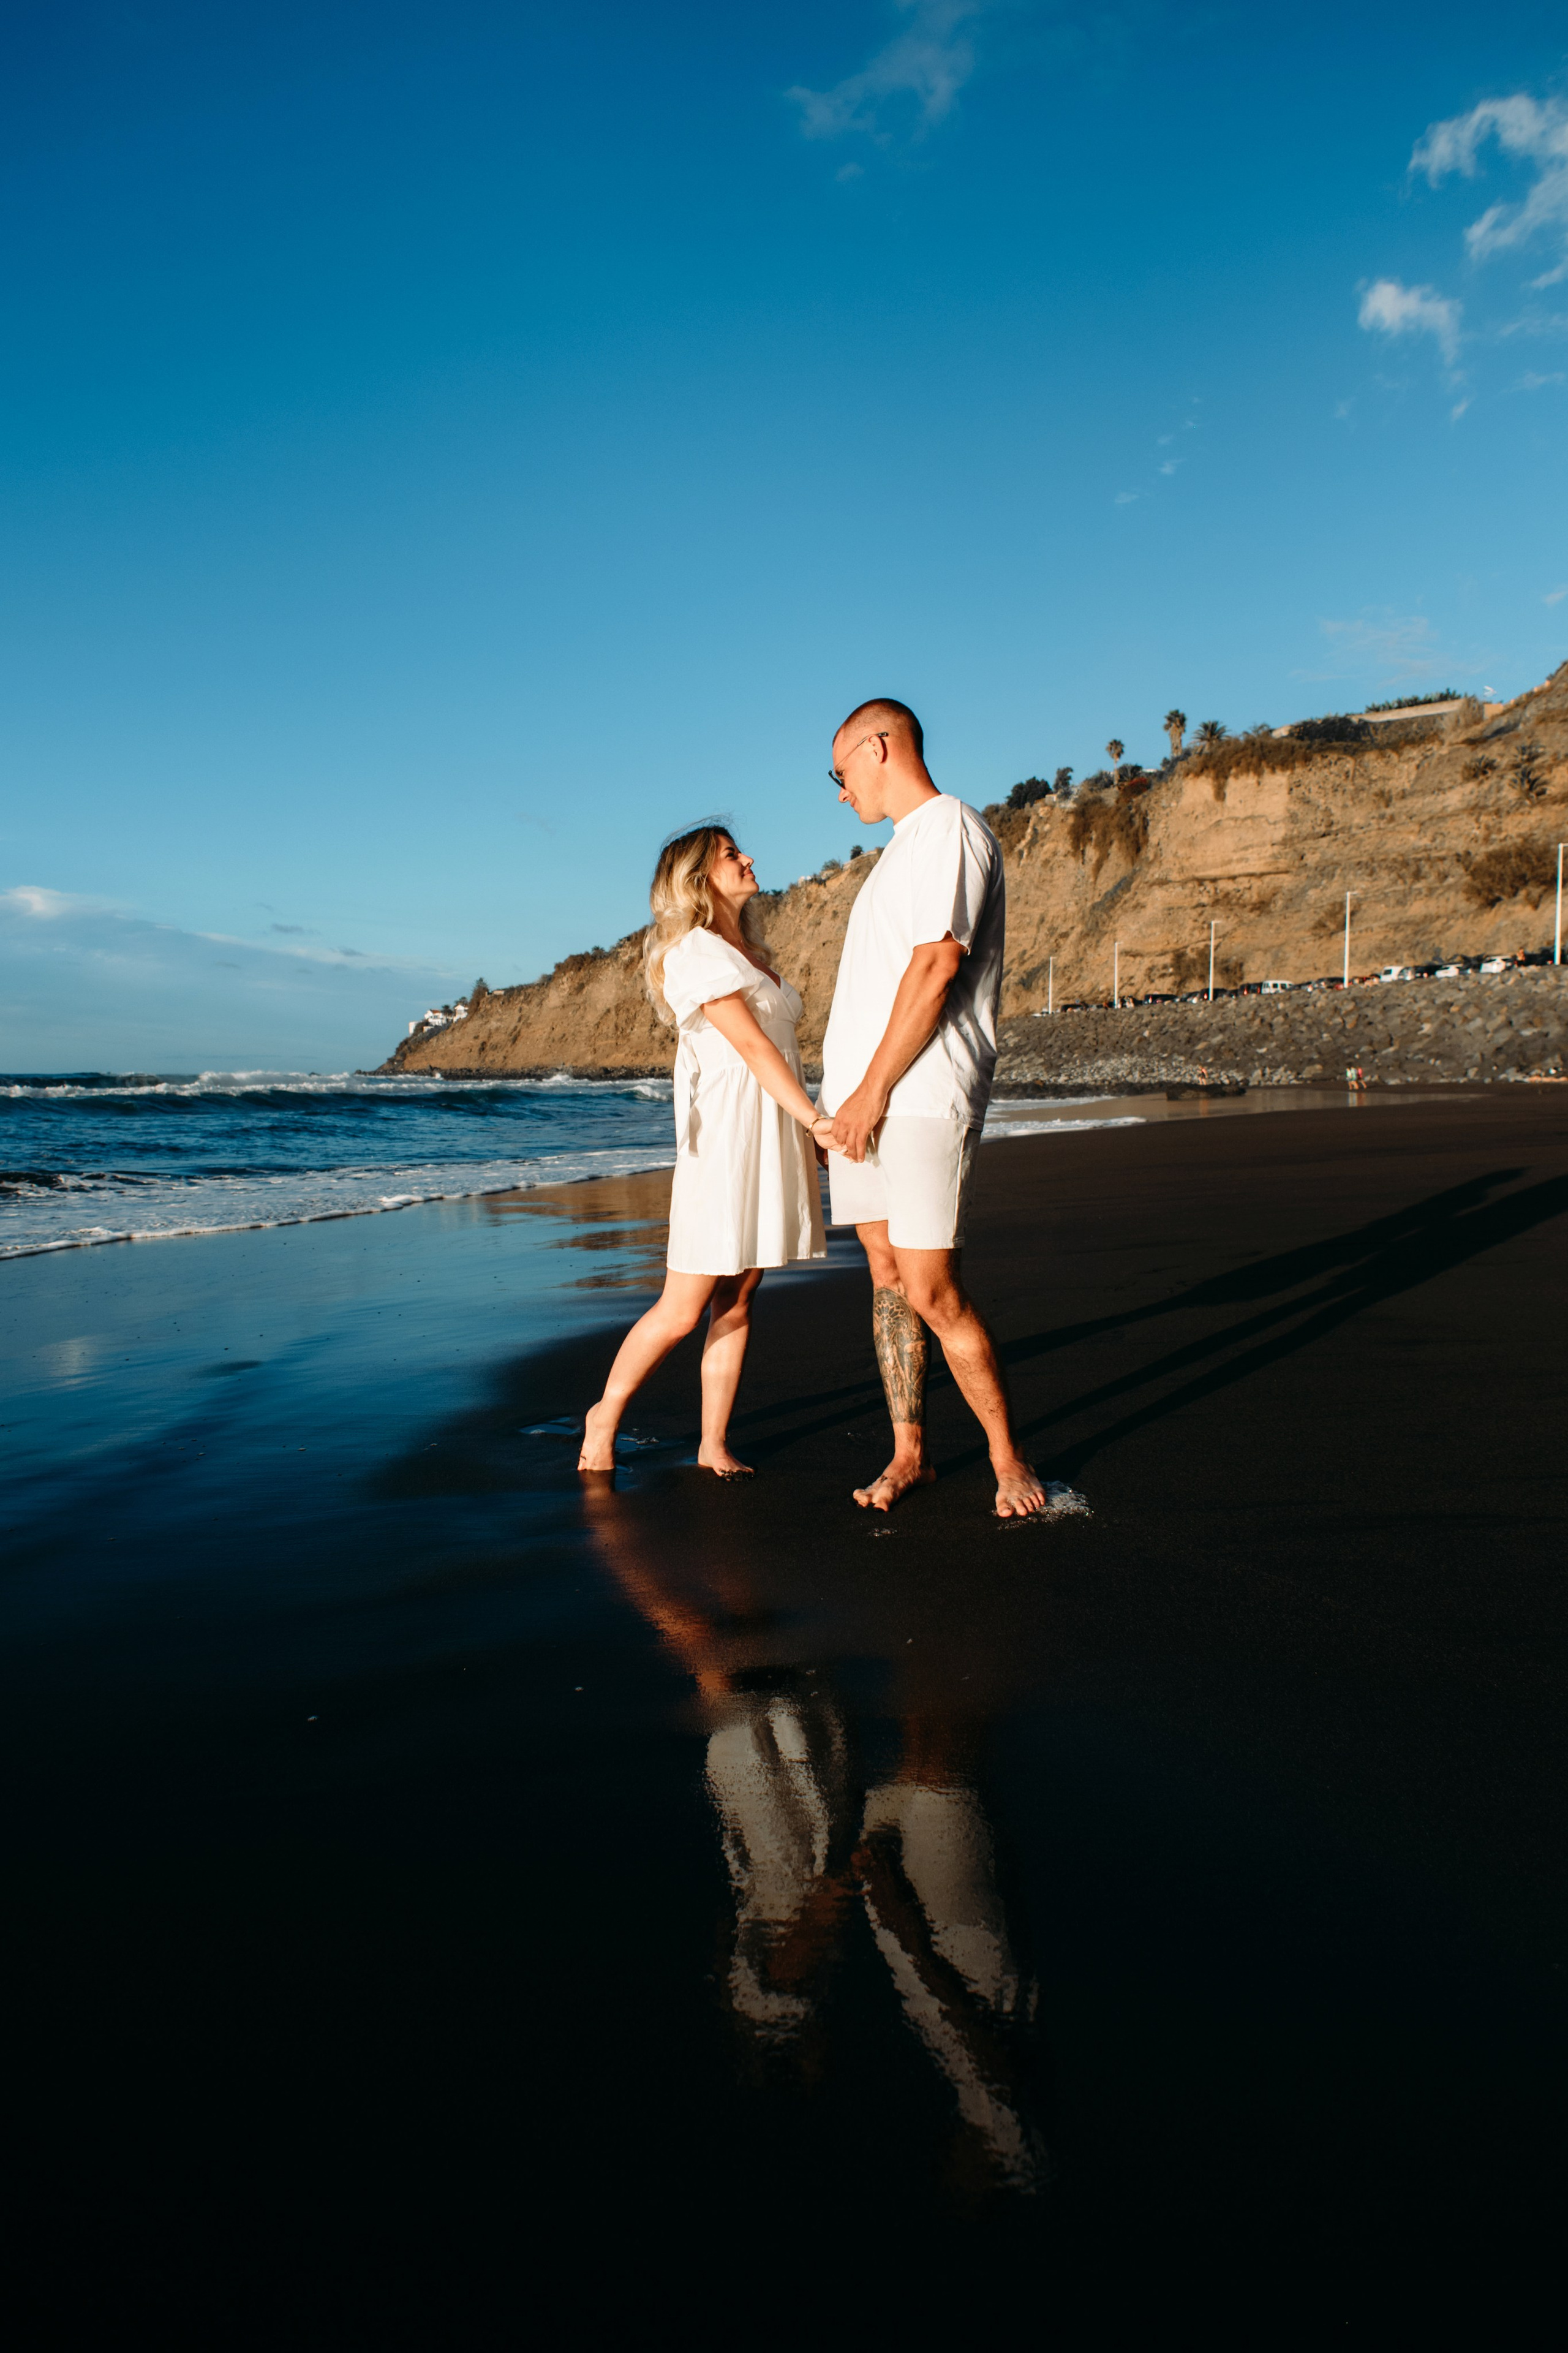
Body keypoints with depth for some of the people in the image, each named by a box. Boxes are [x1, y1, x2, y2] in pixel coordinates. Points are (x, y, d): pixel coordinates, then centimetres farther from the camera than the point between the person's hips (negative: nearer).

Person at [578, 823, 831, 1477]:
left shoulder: (750, 953, 20)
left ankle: (714, 1443, 15)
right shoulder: (695, 951, -8)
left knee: (737, 1302, 8)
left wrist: (811, 1131, 13)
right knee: (683, 1310, -3)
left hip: (774, 1137, 8)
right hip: (724, 1137, -8)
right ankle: (605, 1415, 16)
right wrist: (817, 1119, -23)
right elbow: (752, 1046, -17)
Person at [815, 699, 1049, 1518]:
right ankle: (908, 1452, 15)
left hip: (921, 1100, -9)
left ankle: (1007, 1457, 5)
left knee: (930, 1292, -9)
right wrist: (843, 1098, 18)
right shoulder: (902, 848, 24)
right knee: (886, 1276, 8)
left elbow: (937, 965, -17)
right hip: (860, 1099, 9)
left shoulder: (950, 828, -6)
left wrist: (874, 1090, -18)